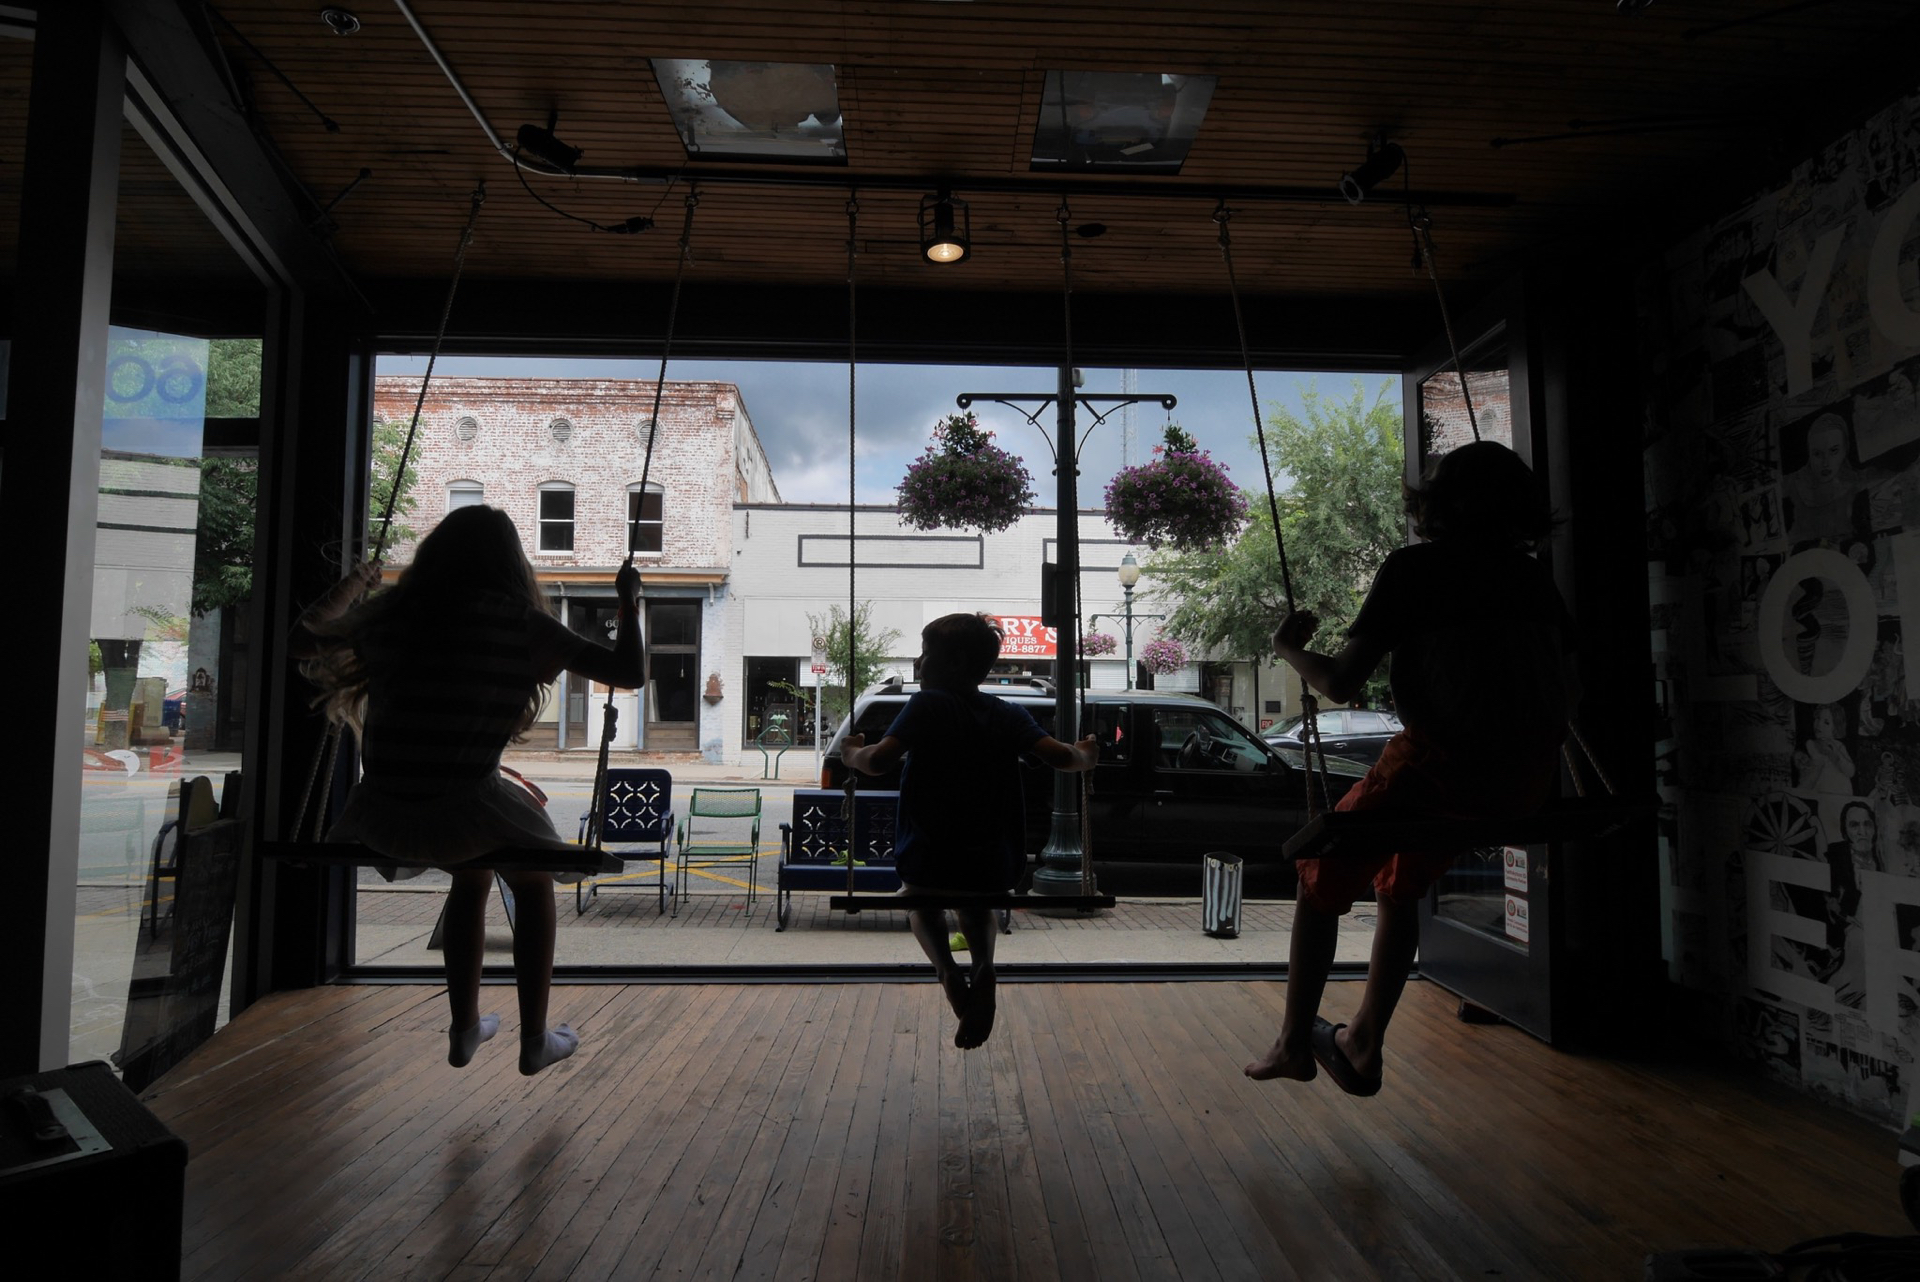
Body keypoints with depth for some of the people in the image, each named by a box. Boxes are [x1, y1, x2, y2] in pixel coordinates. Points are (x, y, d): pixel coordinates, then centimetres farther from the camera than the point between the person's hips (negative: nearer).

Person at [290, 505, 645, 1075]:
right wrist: (629, 601, 12)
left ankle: (465, 1029, 43)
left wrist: (349, 586, 41)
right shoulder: (519, 621, -3)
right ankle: (535, 1039, 30)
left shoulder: (391, 612, 9)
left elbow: (304, 642, 27)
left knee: (472, 874, 35)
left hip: (382, 819, 5)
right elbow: (629, 672, -2)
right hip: (462, 811, -4)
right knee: (534, 882, 27)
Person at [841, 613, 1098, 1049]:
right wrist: (1085, 756, 15)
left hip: (930, 860, -3)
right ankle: (983, 964, 3)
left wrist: (852, 754, 4)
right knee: (975, 905, 37)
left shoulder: (926, 705, -6)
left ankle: (946, 968, 0)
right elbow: (1059, 756, -8)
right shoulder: (1009, 715, 4)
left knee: (919, 897, 33)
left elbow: (880, 760, -18)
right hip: (993, 865, 3)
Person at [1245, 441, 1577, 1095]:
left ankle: (1293, 1042, 23)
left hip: (1442, 765, -6)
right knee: (1400, 882, 28)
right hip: (1530, 782, 6)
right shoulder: (1533, 576, 13)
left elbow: (1340, 683, -7)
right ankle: (1362, 1045, 31)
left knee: (1323, 875, 16)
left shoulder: (1414, 567, -2)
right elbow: (1565, 690, 16)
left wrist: (1290, 649, 11)